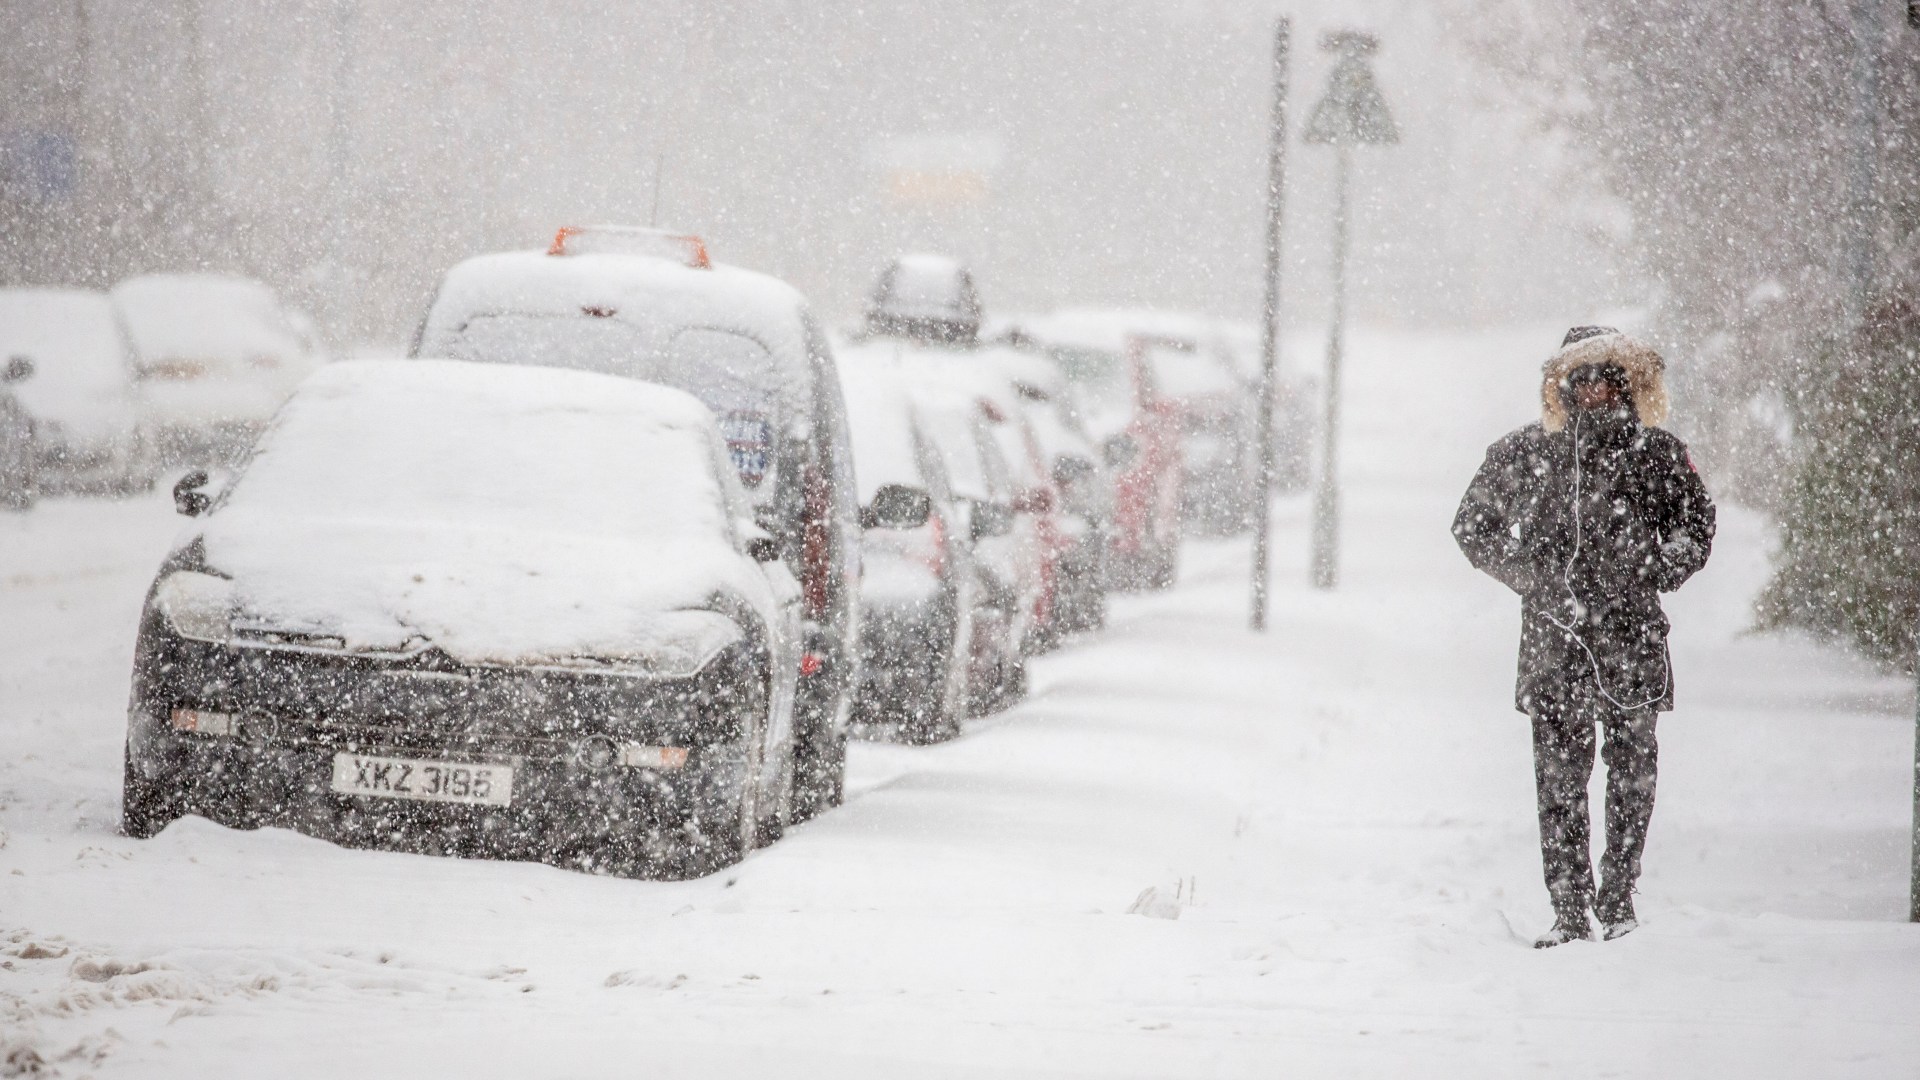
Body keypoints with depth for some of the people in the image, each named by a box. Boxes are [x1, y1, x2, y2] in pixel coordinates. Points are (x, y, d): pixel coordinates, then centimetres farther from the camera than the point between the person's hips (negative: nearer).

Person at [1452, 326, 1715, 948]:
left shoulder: (1656, 455, 4)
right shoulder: (1524, 454, 4)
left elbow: (1694, 529, 13)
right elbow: (1473, 526, 11)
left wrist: (1650, 579, -2)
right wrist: (1533, 579, -1)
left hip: (1632, 638, 0)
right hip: (1553, 636, 0)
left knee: (1633, 769, 2)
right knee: (1559, 774, -2)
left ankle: (1618, 894, 16)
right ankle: (1570, 911, 2)